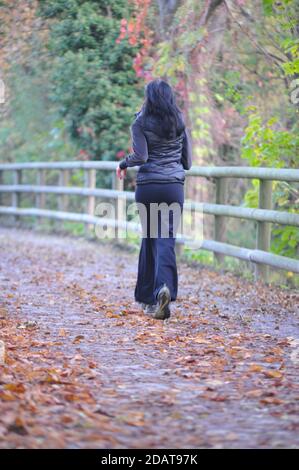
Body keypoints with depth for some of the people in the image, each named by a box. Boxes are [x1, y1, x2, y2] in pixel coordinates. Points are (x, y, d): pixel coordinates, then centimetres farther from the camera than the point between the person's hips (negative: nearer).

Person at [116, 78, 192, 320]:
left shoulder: (141, 123, 0)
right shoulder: (180, 123, 10)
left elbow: (140, 156, -11)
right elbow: (187, 161, 12)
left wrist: (124, 164, 8)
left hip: (147, 185, -1)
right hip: (174, 186, 1)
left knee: (149, 238, 12)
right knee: (166, 239, -6)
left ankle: (148, 296, 16)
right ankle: (164, 287, -30)